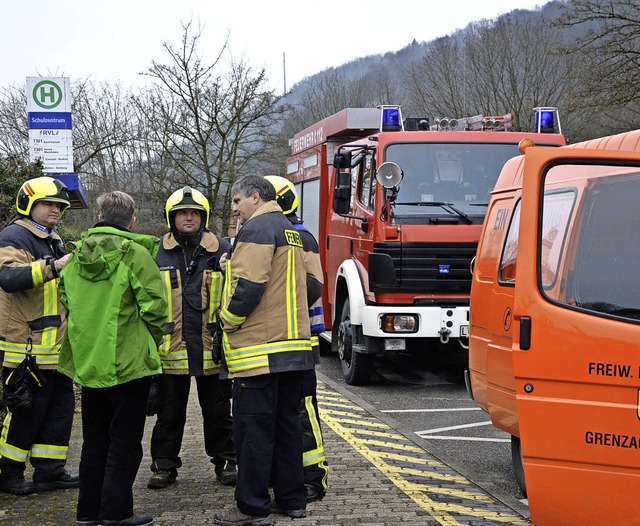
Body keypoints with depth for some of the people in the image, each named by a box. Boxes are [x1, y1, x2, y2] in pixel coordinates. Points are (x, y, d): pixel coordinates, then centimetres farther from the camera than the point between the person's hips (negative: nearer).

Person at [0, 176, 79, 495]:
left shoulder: (52, 240, 20)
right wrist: (53, 266, -37)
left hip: (56, 346, 10)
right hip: (27, 349, -10)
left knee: (61, 407, 12)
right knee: (26, 412, -3)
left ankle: (50, 472, 19)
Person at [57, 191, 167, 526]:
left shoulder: (76, 255, 6)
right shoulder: (135, 253, -13)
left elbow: (66, 302, 13)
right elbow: (154, 305, -15)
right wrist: (153, 340, 1)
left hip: (88, 361, 6)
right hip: (128, 361, -6)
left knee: (94, 440, 16)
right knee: (125, 441, 3)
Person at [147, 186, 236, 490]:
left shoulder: (222, 251, 3)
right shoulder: (157, 253, 4)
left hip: (212, 349, 0)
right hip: (170, 349, 0)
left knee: (218, 412, 9)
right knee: (169, 413, 9)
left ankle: (225, 462, 21)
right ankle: (164, 465, 19)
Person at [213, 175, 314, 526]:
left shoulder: (256, 229, -10)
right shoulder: (290, 231, 20)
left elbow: (249, 286, -20)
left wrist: (228, 319, -7)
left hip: (259, 349, -9)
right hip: (293, 345, 9)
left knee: (253, 428, -5)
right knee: (287, 424, 14)